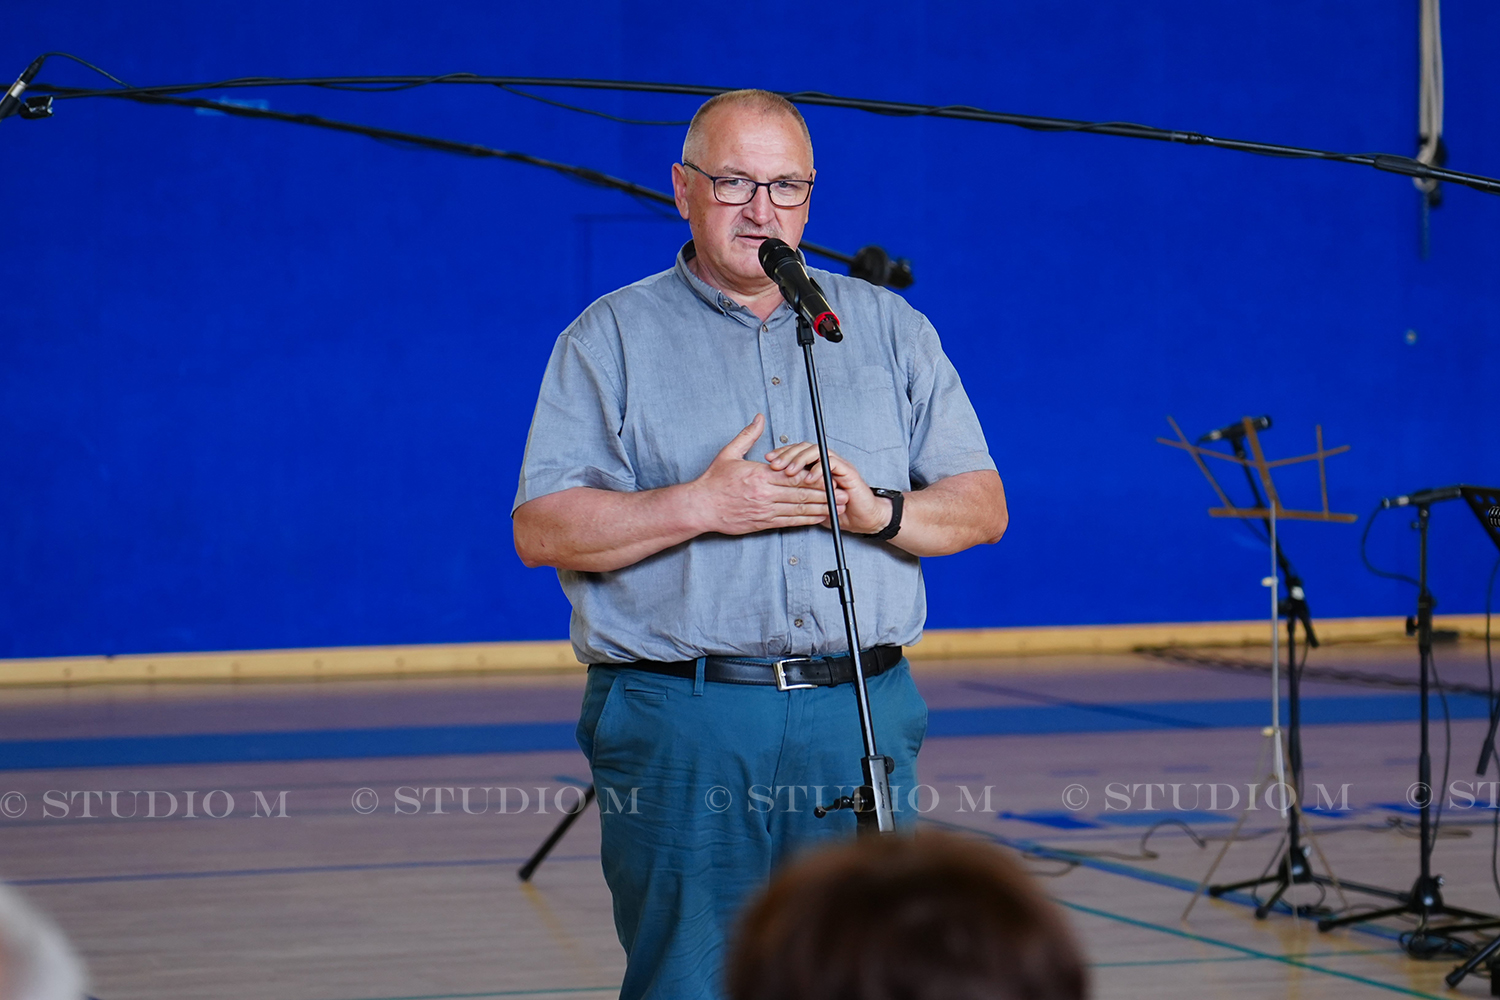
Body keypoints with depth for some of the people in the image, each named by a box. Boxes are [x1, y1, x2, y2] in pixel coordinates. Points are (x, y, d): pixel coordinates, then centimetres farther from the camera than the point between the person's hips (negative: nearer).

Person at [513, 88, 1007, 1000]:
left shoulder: (890, 329, 15)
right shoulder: (612, 338, 7)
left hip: (860, 719, 2)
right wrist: (701, 506, -13)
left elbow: (982, 506, 11)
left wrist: (877, 510, -9)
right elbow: (543, 529, -2)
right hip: (679, 727, -2)